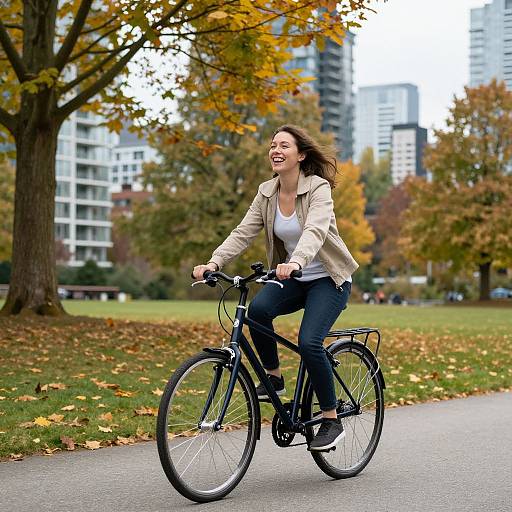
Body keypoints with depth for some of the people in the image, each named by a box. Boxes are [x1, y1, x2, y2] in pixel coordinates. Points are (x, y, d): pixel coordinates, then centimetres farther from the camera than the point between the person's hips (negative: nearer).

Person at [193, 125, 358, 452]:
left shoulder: (319, 188, -17)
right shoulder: (267, 192, 0)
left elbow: (314, 232, -35)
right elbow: (243, 233, -9)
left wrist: (294, 262, -54)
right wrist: (214, 262, -26)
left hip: (328, 279, -5)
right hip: (293, 279, 5)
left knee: (309, 342, -24)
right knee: (258, 309, -27)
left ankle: (332, 422, -5)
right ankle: (273, 377, -3)